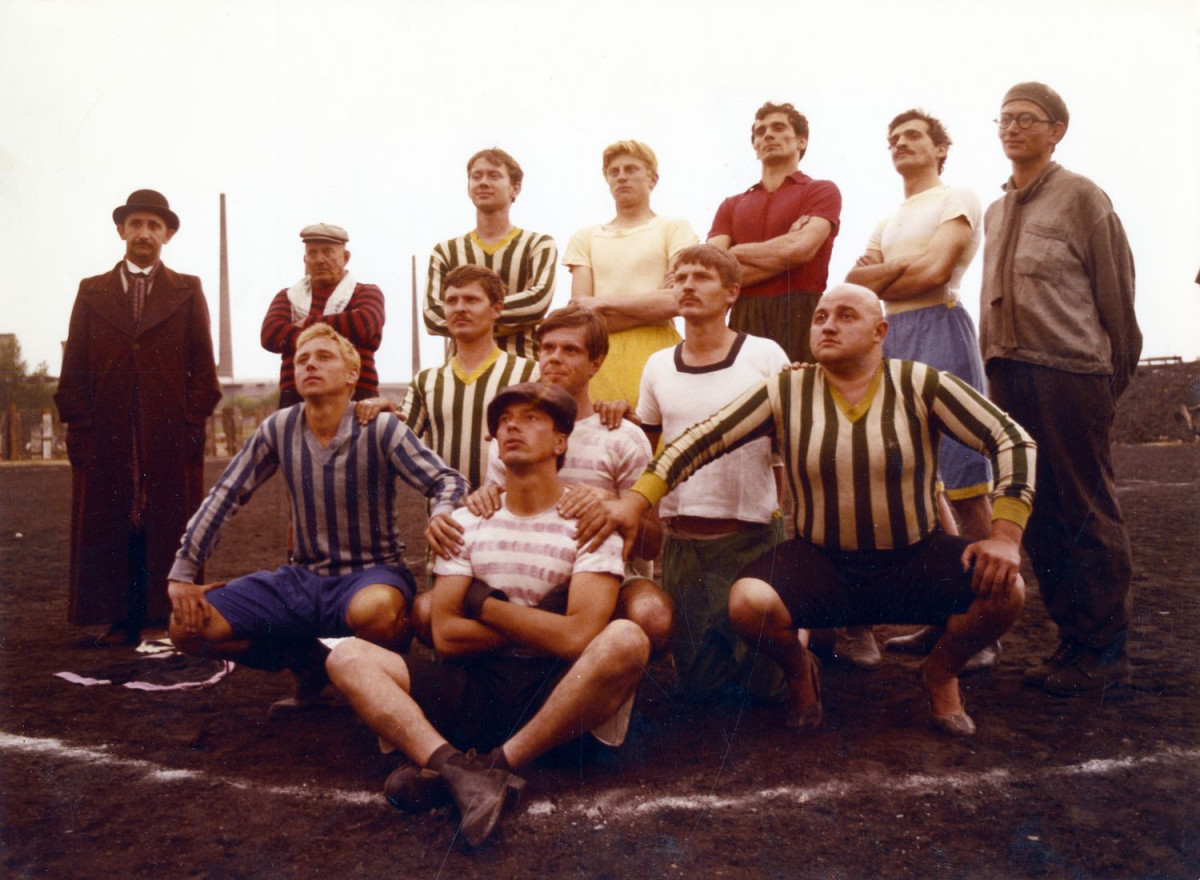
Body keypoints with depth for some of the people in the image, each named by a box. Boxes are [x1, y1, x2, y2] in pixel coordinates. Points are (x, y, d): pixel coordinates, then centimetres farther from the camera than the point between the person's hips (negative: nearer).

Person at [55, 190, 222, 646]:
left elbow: (202, 368, 5)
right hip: (105, 437, 2)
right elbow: (73, 372, 9)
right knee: (109, 531, 3)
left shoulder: (188, 291, 11)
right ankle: (120, 620, 10)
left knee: (168, 530, 1)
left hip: (171, 438, -1)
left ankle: (167, 617, 8)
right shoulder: (91, 292, 14)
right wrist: (78, 430, -1)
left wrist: (192, 427, -5)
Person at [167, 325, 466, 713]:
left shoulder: (380, 430, -12)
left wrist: (441, 515, -42)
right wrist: (183, 574, -2)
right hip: (303, 578, 5)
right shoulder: (279, 429, -1)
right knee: (188, 626, -9)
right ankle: (308, 660, 13)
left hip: (371, 574, -4)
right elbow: (225, 496, 3)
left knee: (373, 611, -41)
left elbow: (449, 480, -18)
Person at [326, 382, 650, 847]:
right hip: (476, 687, 4)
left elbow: (577, 638, -15)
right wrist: (538, 627, -6)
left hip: (554, 695, -3)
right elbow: (446, 635, 1)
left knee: (625, 641, -33)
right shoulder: (467, 522, 10)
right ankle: (459, 768, -34)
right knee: (348, 657, -13)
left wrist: (484, 602, -6)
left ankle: (493, 763, -25)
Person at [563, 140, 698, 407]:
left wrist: (604, 302, -1)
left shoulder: (675, 229, 10)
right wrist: (651, 305, -3)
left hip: (656, 352, -2)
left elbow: (679, 300, -5)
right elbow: (580, 315, 6)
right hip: (600, 356, 2)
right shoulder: (585, 237, 18)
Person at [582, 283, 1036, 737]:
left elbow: (1015, 442, -5)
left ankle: (940, 673, 11)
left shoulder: (921, 385, -5)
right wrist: (634, 501, -15)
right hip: (821, 562, 0)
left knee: (1004, 590, -24)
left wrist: (1005, 536, -17)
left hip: (916, 560, 1)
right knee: (748, 603, -28)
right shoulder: (785, 393, -3)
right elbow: (699, 441, -5)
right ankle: (799, 670, 10)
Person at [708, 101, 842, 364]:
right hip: (744, 319, 3)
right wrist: (785, 246, -1)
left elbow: (801, 249, -7)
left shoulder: (821, 191, 10)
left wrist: (736, 252, 6)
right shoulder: (731, 206, 19)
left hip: (799, 316, -2)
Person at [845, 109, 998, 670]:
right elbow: (854, 280, 13)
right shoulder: (888, 223, 27)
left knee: (964, 485, -10)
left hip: (939, 333, -7)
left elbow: (935, 271, -10)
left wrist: (881, 277, 3)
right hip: (890, 340, 8)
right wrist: (902, 268, -4)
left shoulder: (958, 201, 5)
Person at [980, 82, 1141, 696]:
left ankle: (1105, 651, 7)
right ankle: (1073, 638, 18)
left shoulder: (1081, 197, -1)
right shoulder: (995, 211, 17)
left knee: (1088, 514, -2)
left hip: (1070, 375, -6)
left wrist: (1114, 376, 2)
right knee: (1037, 514, 8)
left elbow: (1116, 293, -1)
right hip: (1008, 375, 6)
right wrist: (997, 369, 12)